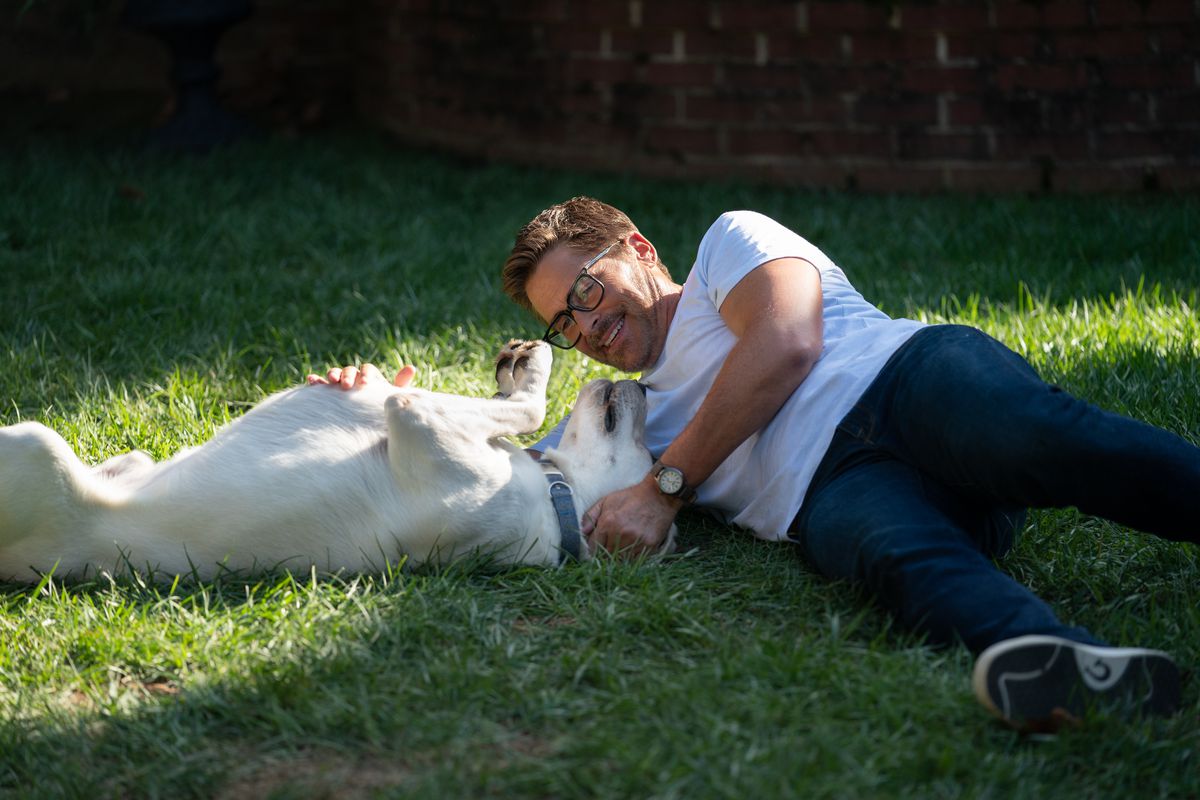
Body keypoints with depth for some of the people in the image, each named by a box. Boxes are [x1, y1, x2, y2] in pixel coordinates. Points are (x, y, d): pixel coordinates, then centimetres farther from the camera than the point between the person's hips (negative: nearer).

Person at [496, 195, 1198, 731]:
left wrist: (664, 487, 3)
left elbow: (786, 347, 3)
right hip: (834, 488, 2)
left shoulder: (730, 239, 22)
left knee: (1041, 439, -37)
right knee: (899, 555, -36)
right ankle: (1073, 673, -66)